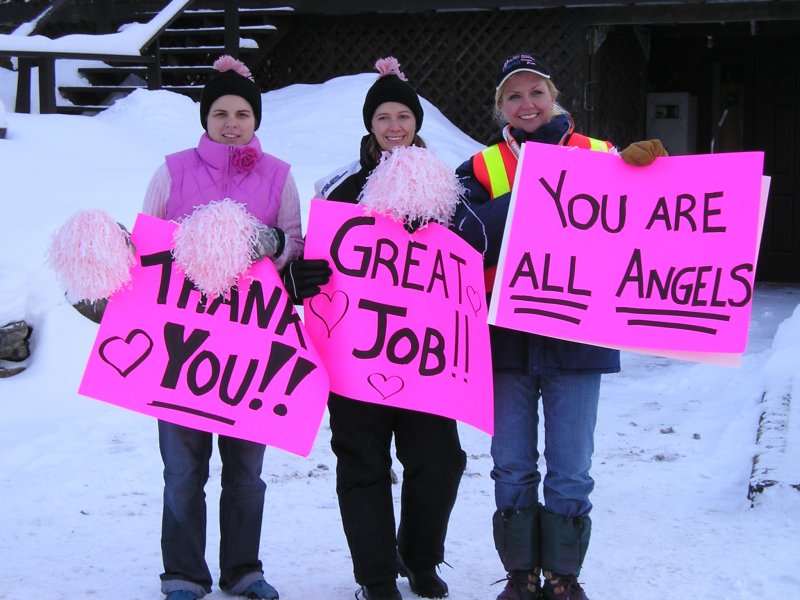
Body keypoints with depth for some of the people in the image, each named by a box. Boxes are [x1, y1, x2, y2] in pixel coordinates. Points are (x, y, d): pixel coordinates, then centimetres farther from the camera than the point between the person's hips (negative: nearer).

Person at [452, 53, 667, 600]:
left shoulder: (601, 156, 4)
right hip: (506, 335, 1)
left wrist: (646, 169, -22)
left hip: (576, 334, -1)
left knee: (571, 471, 5)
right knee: (513, 468, 9)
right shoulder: (484, 167, 5)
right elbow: (469, 235, -12)